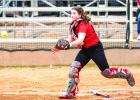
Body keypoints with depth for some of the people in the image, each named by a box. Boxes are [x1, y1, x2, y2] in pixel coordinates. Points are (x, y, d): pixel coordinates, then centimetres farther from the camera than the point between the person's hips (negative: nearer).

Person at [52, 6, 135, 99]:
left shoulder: (83, 25, -26)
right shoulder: (73, 26, 0)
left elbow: (80, 40, -41)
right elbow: (71, 39, 6)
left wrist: (70, 44, -57)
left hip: (96, 49, -8)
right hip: (85, 50, 8)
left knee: (106, 72, -1)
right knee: (74, 68, -10)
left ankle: (127, 74, 24)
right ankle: (70, 93, -7)